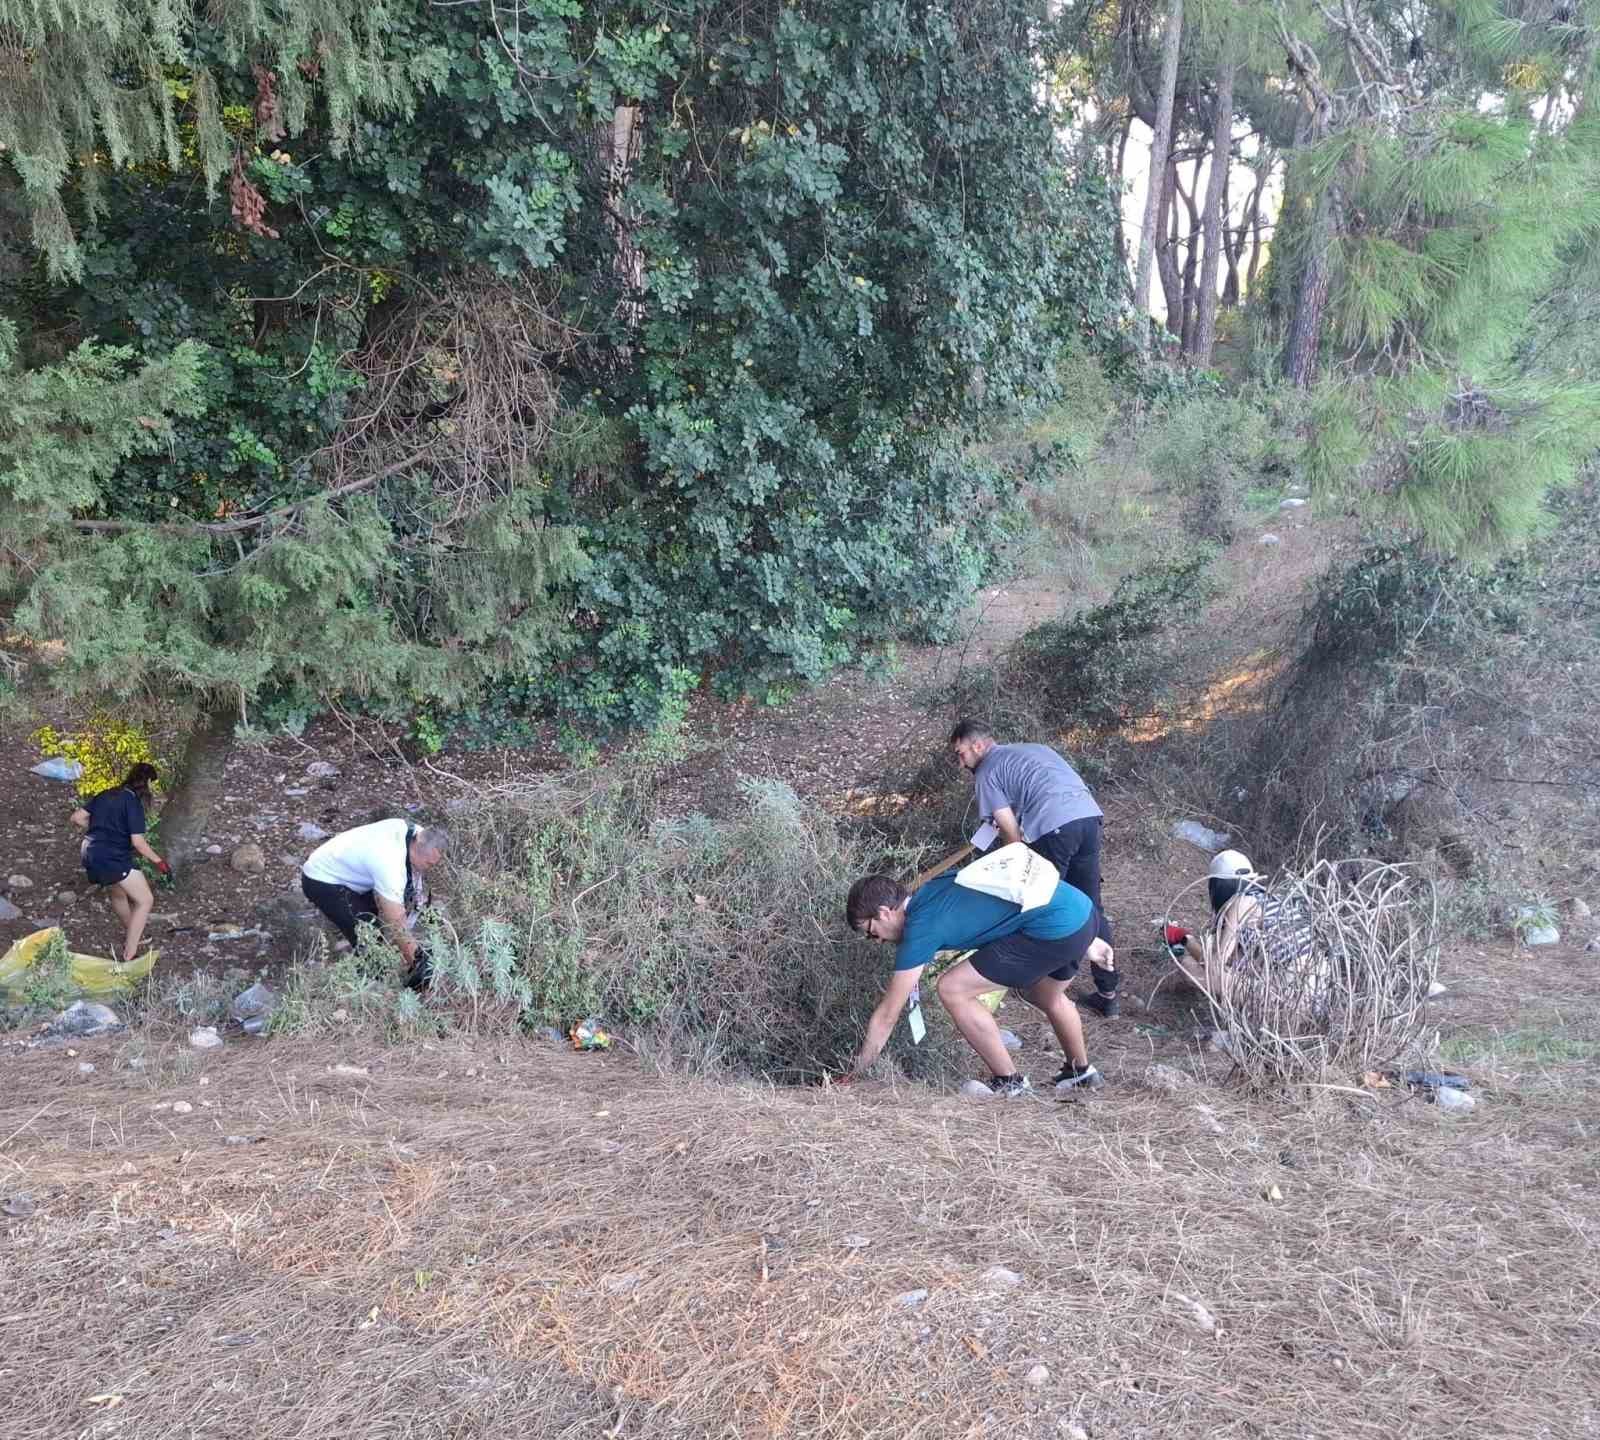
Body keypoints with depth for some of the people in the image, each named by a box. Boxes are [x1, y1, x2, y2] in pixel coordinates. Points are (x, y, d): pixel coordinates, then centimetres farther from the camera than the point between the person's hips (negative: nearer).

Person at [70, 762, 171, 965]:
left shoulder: (106, 795, 11)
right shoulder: (133, 802, -11)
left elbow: (77, 818, 14)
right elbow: (137, 841, -15)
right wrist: (158, 861, -5)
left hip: (90, 855, 9)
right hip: (114, 859, -9)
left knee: (117, 893, 32)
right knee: (145, 901, 0)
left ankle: (131, 933, 54)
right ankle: (128, 957, -3)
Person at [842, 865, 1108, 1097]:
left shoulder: (920, 929, -7)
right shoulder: (934, 888, 17)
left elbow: (886, 1016, -2)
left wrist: (851, 1077, 8)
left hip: (1059, 927, -10)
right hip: (1082, 906, 10)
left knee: (953, 989, -4)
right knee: (1045, 995, 35)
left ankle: (1010, 1083, 7)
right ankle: (1082, 1073, 53)